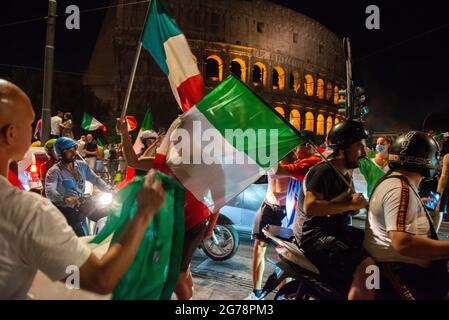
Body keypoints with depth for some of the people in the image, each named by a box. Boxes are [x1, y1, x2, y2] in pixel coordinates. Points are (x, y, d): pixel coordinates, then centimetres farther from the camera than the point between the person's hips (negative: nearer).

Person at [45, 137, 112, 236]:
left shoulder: (82, 165, 8)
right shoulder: (54, 171, -9)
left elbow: (96, 180, 6)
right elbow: (49, 192, -23)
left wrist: (109, 191, -11)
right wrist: (65, 199, -43)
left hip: (82, 206, 6)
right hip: (66, 209, -6)